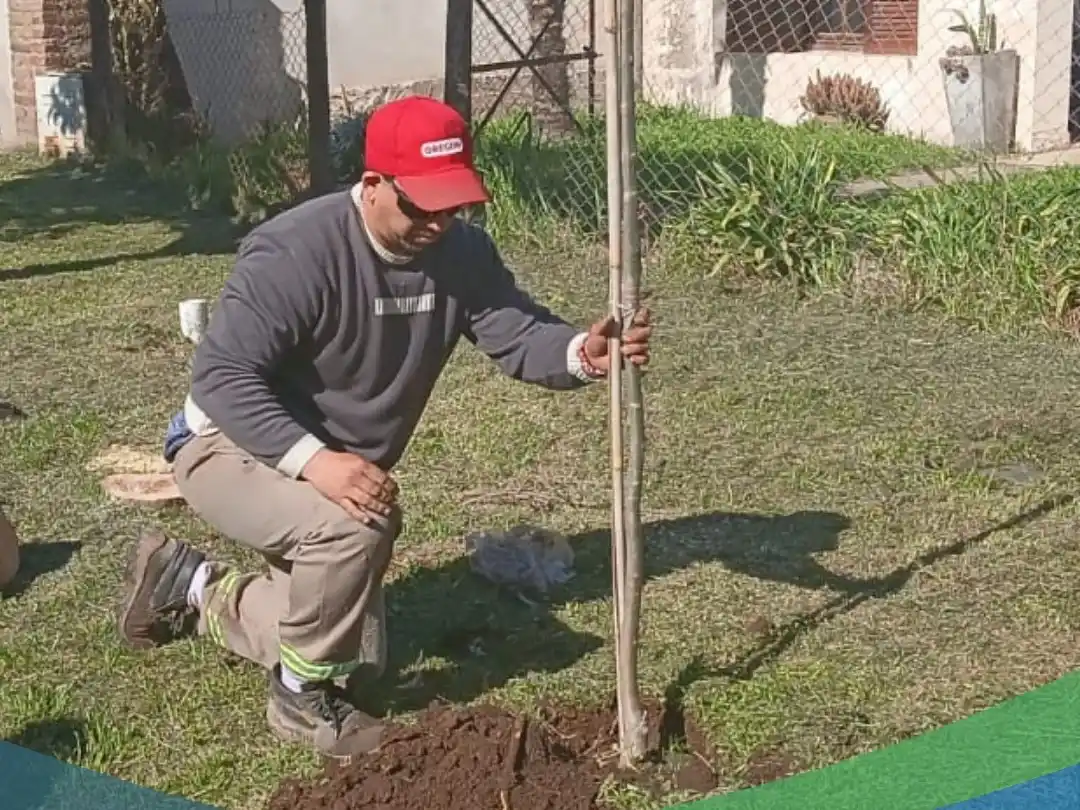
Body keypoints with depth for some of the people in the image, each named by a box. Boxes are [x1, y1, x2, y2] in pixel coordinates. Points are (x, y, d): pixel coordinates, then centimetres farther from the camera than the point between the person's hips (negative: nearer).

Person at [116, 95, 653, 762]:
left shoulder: (461, 251, -10)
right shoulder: (294, 253, -30)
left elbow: (518, 334, -17)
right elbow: (223, 376, -33)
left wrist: (583, 354, -41)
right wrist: (314, 459, -46)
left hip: (341, 463, 8)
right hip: (235, 447, -8)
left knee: (357, 651, 13)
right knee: (353, 527, -38)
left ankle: (192, 588, 31)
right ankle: (303, 699, -13)